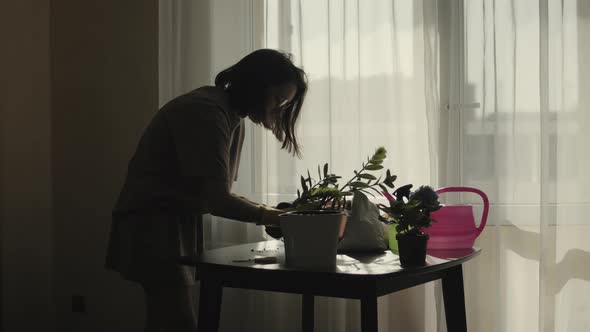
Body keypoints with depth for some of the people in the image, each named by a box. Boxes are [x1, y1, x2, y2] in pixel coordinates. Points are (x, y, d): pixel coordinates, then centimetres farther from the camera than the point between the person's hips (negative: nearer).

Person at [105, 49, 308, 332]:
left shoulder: (231, 118, 10)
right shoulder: (206, 111, -19)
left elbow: (219, 193, 7)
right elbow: (215, 198, -25)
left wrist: (266, 214, -7)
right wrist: (267, 216, -14)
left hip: (178, 224, 10)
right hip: (152, 224, -10)